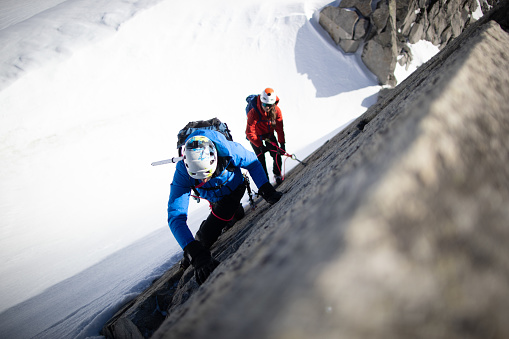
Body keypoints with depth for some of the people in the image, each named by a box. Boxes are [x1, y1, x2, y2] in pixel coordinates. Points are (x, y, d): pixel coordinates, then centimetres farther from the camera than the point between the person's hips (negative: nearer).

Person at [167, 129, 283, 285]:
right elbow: (175, 217, -42)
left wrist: (267, 191, -31)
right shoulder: (182, 173, -37)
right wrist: (195, 254, -54)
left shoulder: (228, 149, -39)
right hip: (215, 199, 2)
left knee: (205, 237, -11)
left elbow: (253, 162, -18)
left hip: (235, 189, -2)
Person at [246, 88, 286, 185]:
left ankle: (277, 175, 18)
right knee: (261, 158, -10)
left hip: (269, 135, 3)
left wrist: (282, 143, -20)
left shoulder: (276, 111, -21)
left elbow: (280, 128, -12)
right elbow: (249, 133, -28)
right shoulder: (254, 113, -33)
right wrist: (260, 146, -29)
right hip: (256, 137, -3)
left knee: (277, 155, -7)